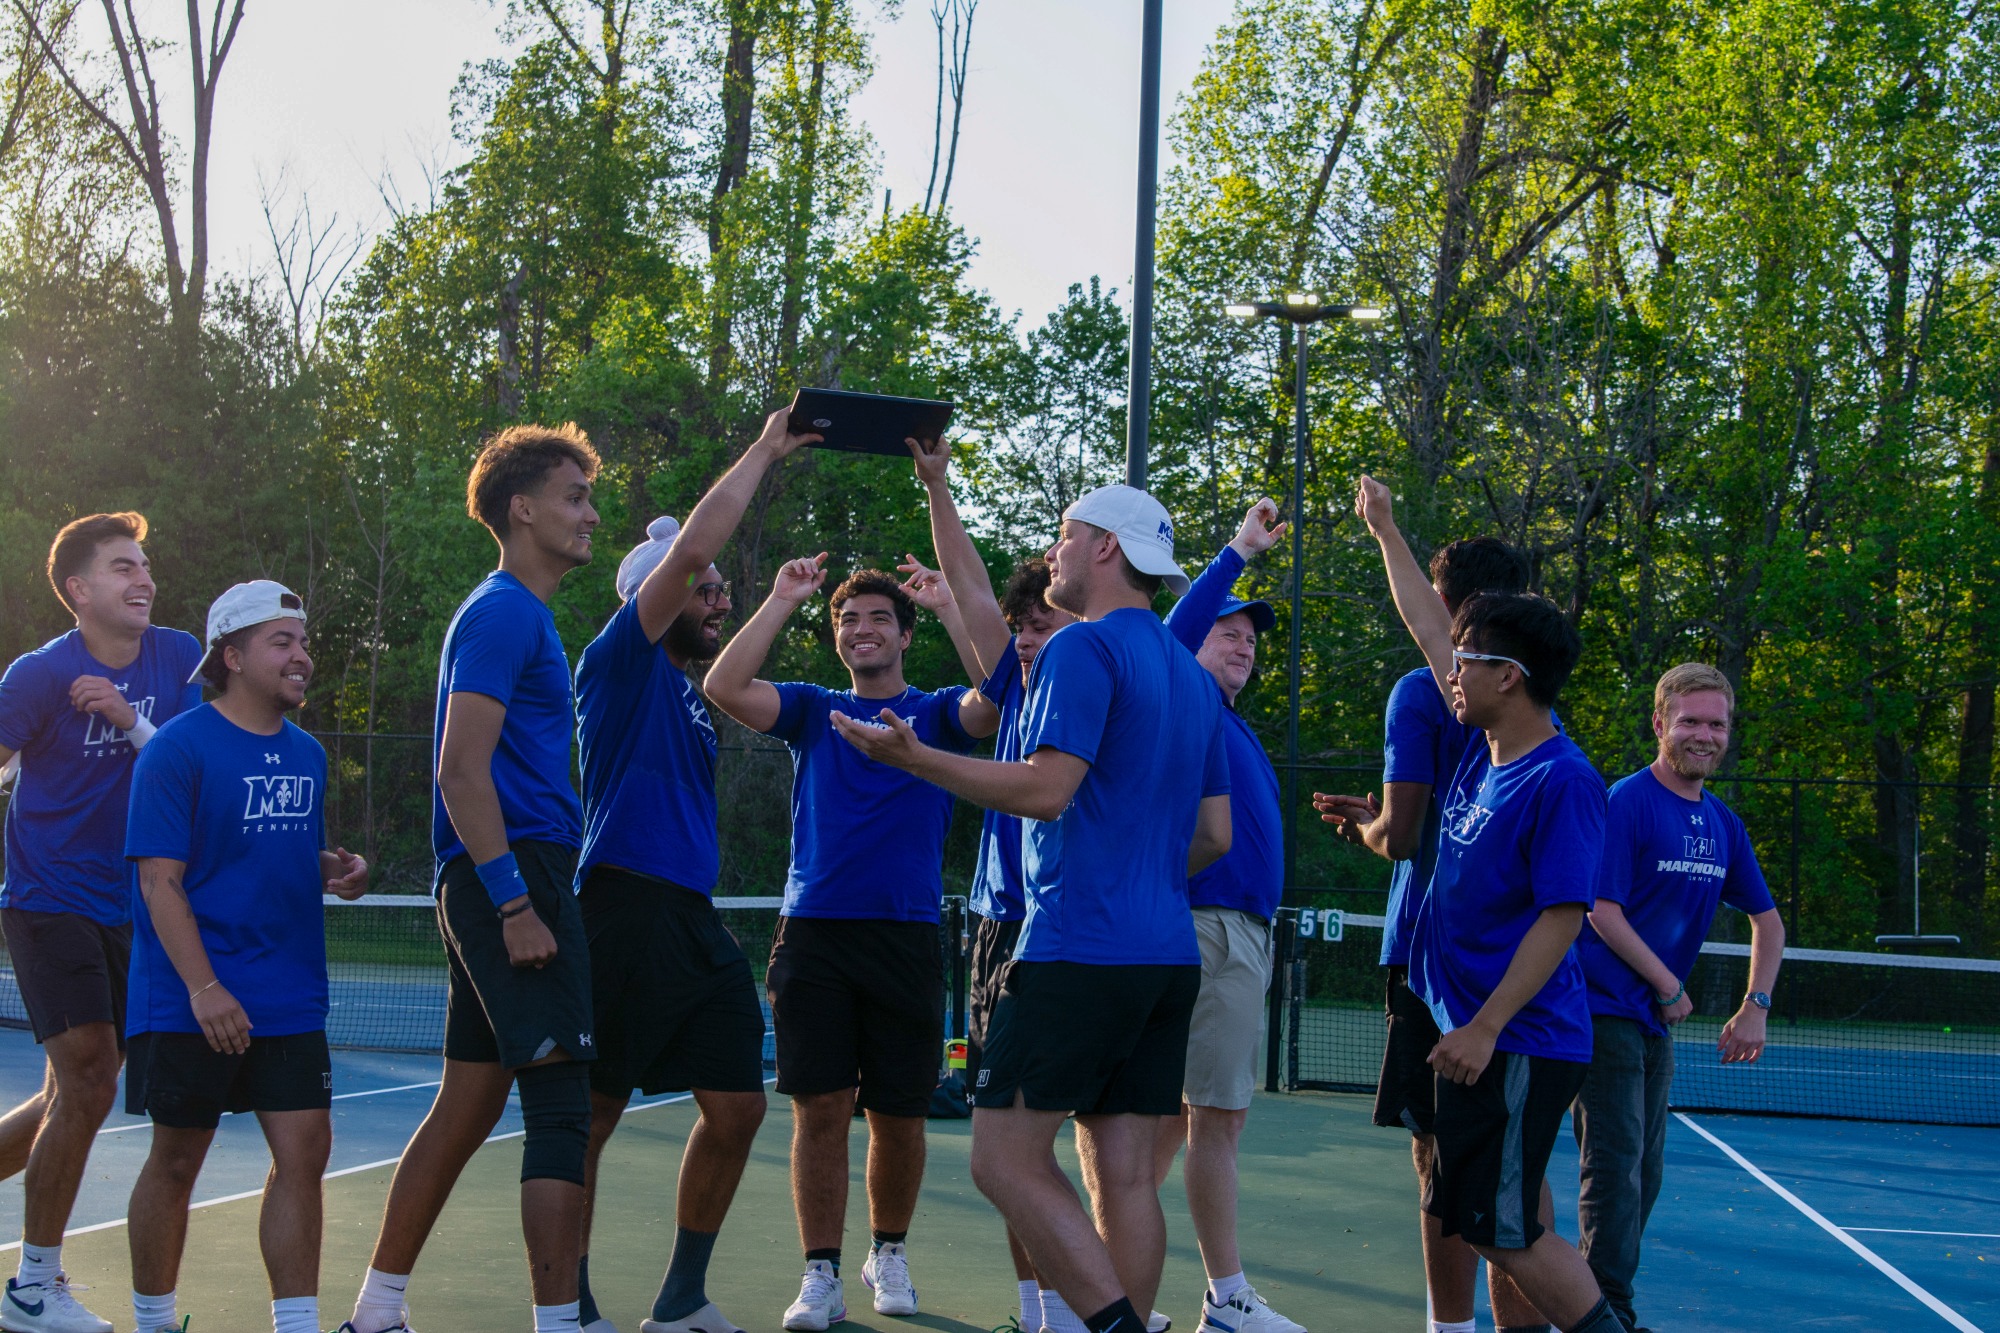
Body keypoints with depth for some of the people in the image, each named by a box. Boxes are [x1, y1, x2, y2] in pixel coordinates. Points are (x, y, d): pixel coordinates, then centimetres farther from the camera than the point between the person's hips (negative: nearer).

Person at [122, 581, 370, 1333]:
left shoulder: (307, 754, 11)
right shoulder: (179, 749, -10)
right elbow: (160, 878, -14)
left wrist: (337, 871, 0)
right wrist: (203, 987, -21)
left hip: (290, 999, 6)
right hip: (191, 1006, -5)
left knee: (304, 1154, -1)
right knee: (176, 1162, 6)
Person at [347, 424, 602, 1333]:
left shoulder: (521, 616, 21)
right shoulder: (502, 612, -10)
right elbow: (461, 768, -18)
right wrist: (516, 905, -22)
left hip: (500, 885, 10)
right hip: (513, 878, -10)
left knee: (468, 1106, 12)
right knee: (562, 1102, -11)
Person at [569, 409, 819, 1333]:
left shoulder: (687, 693, 21)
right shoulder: (621, 661, -3)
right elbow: (690, 546, -13)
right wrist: (762, 454, -6)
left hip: (697, 924, 9)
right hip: (627, 916, -9)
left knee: (736, 1108, 6)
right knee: (588, 1117, -1)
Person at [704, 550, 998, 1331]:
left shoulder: (935, 714, 9)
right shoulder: (813, 710, 12)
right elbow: (724, 688, -4)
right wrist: (782, 600, -3)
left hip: (905, 937, 0)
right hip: (813, 935, 1)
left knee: (898, 1116, 5)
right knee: (820, 1108, -4)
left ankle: (889, 1254, 26)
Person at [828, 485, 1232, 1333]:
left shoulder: (1085, 645, -8)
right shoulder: (1191, 674, 18)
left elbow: (1047, 788, -18)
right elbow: (1215, 832, 19)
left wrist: (913, 757, -11)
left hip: (1079, 949, -8)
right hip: (1168, 955, 9)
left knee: (1006, 1160, -6)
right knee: (1123, 1171, 7)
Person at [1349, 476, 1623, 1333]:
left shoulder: (1560, 782, -16)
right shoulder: (1485, 748, 9)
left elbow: (1563, 916, -20)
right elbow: (1430, 633, 20)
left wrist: (1485, 1027, -23)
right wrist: (1385, 533, 28)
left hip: (1519, 1044, -9)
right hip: (1475, 1034, 9)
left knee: (1499, 1228, -10)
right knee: (1488, 1223, 11)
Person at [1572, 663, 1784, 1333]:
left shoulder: (1723, 824, 10)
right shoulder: (1627, 802, -13)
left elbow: (1766, 920, 18)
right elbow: (1604, 912, -17)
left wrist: (1756, 1007, 6)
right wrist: (1670, 988, -12)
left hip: (1655, 1020, 8)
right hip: (1605, 1010, -8)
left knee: (1643, 1171, 13)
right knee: (1616, 1164, -11)